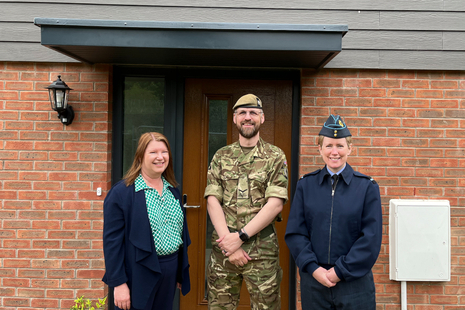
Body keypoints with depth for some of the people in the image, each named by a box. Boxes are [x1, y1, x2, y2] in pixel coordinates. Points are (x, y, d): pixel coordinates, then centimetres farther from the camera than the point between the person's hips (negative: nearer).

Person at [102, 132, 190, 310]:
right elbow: (112, 240, -13)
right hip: (138, 275, -6)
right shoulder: (120, 193, -12)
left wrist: (182, 273, 13)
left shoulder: (173, 191, 8)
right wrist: (119, 283, -15)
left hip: (170, 273, 6)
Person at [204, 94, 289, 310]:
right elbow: (212, 201, 0)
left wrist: (240, 237, -14)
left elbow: (275, 204, -8)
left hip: (262, 250, -2)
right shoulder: (221, 156, 8)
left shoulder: (275, 156, 1)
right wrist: (229, 244, -11)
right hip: (223, 249, 2)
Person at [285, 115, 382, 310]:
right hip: (313, 281, 1)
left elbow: (371, 238, -6)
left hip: (354, 282, -1)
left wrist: (340, 271, -10)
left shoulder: (367, 187, -2)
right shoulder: (305, 185, 2)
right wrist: (313, 268, -10)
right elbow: (294, 233, 0)